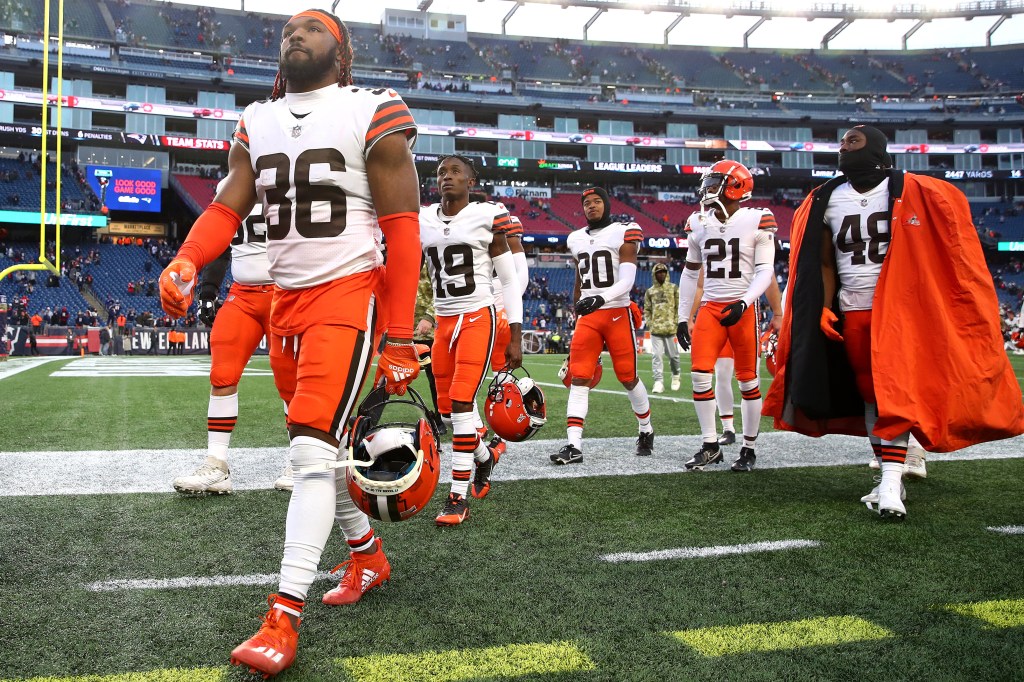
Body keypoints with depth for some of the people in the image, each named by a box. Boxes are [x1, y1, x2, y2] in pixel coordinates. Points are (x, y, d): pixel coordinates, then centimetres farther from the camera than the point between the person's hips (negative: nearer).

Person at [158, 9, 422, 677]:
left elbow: (402, 229, -8)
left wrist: (399, 340, -12)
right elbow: (229, 205, 6)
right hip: (286, 301, 7)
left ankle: (284, 618, -9)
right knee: (323, 446, 13)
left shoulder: (372, 114, -6)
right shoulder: (258, 122, 13)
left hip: (348, 296, -6)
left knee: (313, 450, -14)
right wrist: (186, 261, -17)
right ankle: (369, 554, 34)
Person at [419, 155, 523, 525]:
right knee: (448, 409, 8)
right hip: (443, 322, 5)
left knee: (461, 403, -14)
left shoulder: (487, 217, -5)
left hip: (478, 318, -5)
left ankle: (458, 497, -5)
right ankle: (485, 456, 38)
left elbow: (510, 281, -2)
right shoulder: (422, 221, 7)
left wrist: (515, 337, -6)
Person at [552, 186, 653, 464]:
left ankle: (646, 431, 29)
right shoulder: (577, 239, 13)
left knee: (628, 377, 5)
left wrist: (601, 298, -30)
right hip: (587, 318, 4)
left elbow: (627, 281, -14)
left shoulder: (624, 233, -4)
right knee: (578, 378, -8)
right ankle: (574, 446, -11)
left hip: (617, 313, -4)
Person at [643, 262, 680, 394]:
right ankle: (658, 382, -6)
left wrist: (676, 322, -5)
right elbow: (647, 310, 14)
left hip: (671, 328, -1)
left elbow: (679, 307, 4)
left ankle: (675, 376, 29)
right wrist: (649, 324, 3)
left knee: (673, 355, 6)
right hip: (655, 329, 1)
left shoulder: (674, 288, 6)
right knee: (657, 355, -5)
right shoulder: (650, 291, 11)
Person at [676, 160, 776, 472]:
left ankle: (749, 448, 16)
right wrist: (682, 316, 12)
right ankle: (710, 445, 4)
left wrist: (743, 303, -21)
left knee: (748, 380, 4)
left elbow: (765, 270, -7)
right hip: (710, 307, 4)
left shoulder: (756, 221, -6)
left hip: (743, 309, -3)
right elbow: (690, 272, 15)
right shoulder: (699, 224, 7)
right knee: (699, 374, -8)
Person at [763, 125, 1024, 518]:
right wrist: (824, 308, 2)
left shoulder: (910, 192, -3)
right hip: (851, 313, 5)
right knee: (867, 393, 7)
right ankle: (891, 477, 17)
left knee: (894, 392, -14)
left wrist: (922, 308, -6)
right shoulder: (827, 201, 9)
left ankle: (891, 483, -16)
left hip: (897, 308, -4)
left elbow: (932, 256, 0)